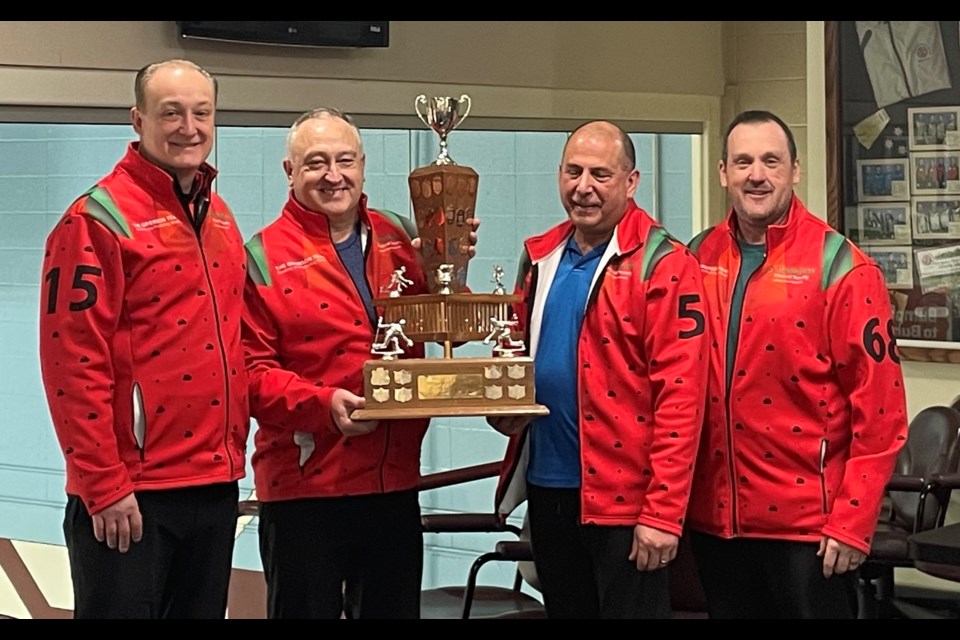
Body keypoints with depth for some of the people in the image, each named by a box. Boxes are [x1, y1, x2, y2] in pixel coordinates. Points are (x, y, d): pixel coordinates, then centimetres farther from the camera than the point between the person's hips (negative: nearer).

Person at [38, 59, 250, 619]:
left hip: (217, 485, 7)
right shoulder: (100, 219, -9)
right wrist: (103, 485, -16)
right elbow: (74, 362, -14)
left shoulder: (221, 220, 13)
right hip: (130, 495, -7)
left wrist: (234, 450, 13)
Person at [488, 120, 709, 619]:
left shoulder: (662, 265, -11)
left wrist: (663, 512, -19)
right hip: (545, 488, 7)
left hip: (624, 498, -6)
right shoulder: (540, 258, 10)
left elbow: (679, 394, -15)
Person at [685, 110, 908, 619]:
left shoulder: (839, 267, -8)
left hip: (808, 524, -4)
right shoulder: (698, 260, 5)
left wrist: (853, 521, -13)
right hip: (715, 518, 4)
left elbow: (879, 406, -10)